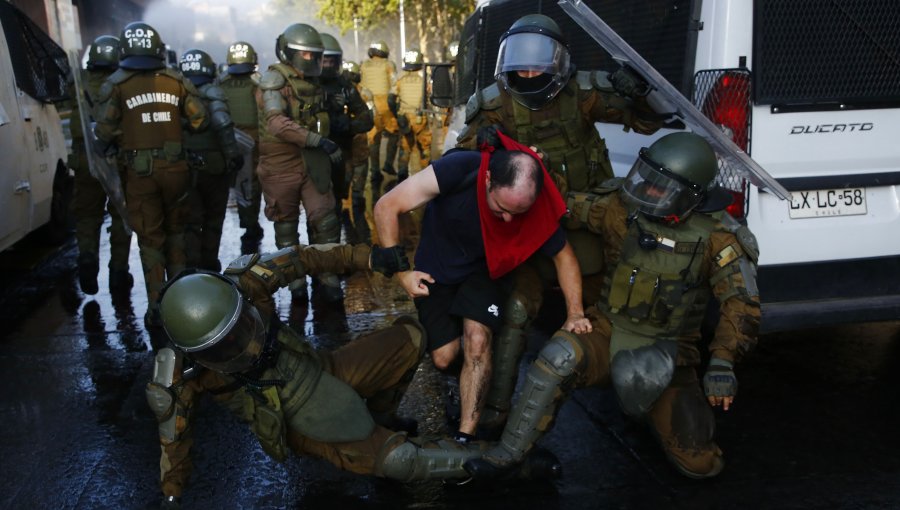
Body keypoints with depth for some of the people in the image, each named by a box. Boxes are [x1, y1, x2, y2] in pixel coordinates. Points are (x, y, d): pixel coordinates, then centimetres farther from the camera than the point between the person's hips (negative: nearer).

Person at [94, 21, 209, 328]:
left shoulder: (116, 84, -7)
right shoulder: (176, 80, -1)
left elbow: (105, 131, -13)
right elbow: (200, 120, -3)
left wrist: (115, 143, 9)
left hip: (139, 170, -2)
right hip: (174, 166, 2)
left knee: (150, 237, 8)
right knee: (175, 228, 21)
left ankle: (157, 307, 10)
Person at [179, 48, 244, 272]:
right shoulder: (213, 93, -9)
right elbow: (222, 123, -24)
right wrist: (232, 153, -19)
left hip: (185, 167, 2)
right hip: (214, 166, -2)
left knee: (191, 220, 10)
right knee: (213, 218, 15)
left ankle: (191, 267, 3)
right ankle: (209, 264, 24)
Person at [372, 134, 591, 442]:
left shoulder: (536, 207, -25)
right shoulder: (460, 169, -34)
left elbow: (563, 255, -5)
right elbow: (386, 207, -27)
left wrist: (575, 314, -12)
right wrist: (400, 271, -25)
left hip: (480, 271, 1)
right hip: (434, 272, 0)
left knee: (477, 340, -24)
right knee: (443, 358, -6)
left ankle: (465, 437, -13)